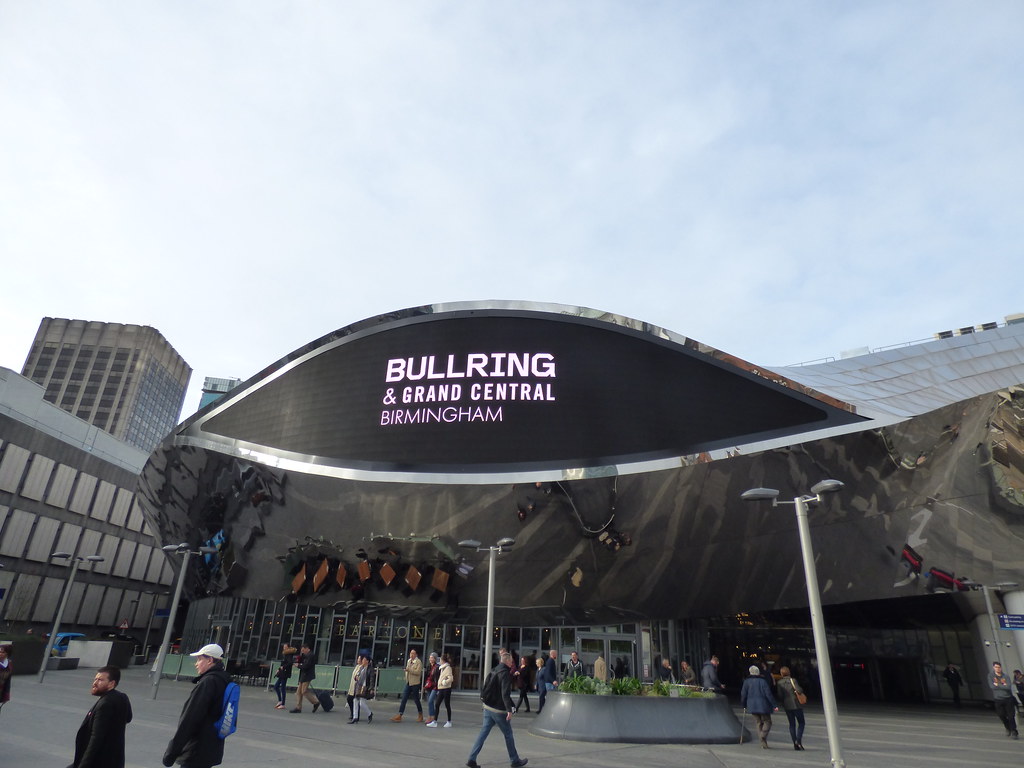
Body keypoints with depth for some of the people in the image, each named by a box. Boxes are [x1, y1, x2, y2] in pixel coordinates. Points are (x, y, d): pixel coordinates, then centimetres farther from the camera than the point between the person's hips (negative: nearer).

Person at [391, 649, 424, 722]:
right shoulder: (409, 661, 12)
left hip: (415, 683, -6)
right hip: (408, 683, 6)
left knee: (416, 699, 5)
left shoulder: (419, 662, -11)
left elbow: (418, 672, -22)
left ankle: (420, 715, 22)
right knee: (404, 699, 0)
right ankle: (399, 716, 0)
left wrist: (409, 669, -25)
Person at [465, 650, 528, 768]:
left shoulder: (494, 671, 9)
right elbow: (505, 693, -23)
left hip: (488, 708, 7)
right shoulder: (505, 673, -16)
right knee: (508, 735, 8)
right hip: (499, 710, -7)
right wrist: (509, 710, -23)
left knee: (483, 734, 9)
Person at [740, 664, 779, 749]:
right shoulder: (763, 681, -8)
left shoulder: (747, 682, 2)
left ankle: (763, 743, 8)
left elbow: (743, 694, 3)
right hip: (763, 706, -3)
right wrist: (774, 705, -5)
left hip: (752, 706, 3)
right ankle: (763, 735, -14)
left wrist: (743, 705, 16)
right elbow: (769, 694, -11)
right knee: (767, 722, 10)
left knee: (759, 723, 13)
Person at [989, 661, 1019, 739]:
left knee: (1011, 716, -5)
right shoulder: (991, 675, 0)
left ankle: (1013, 732, 5)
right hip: (998, 699, 1)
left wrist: (998, 685, -11)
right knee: (1001, 715, 7)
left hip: (1008, 698, -1)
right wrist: (1003, 685, -8)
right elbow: (992, 686, -11)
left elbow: (1008, 687, -15)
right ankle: (1008, 728, 31)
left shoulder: (1006, 677, 0)